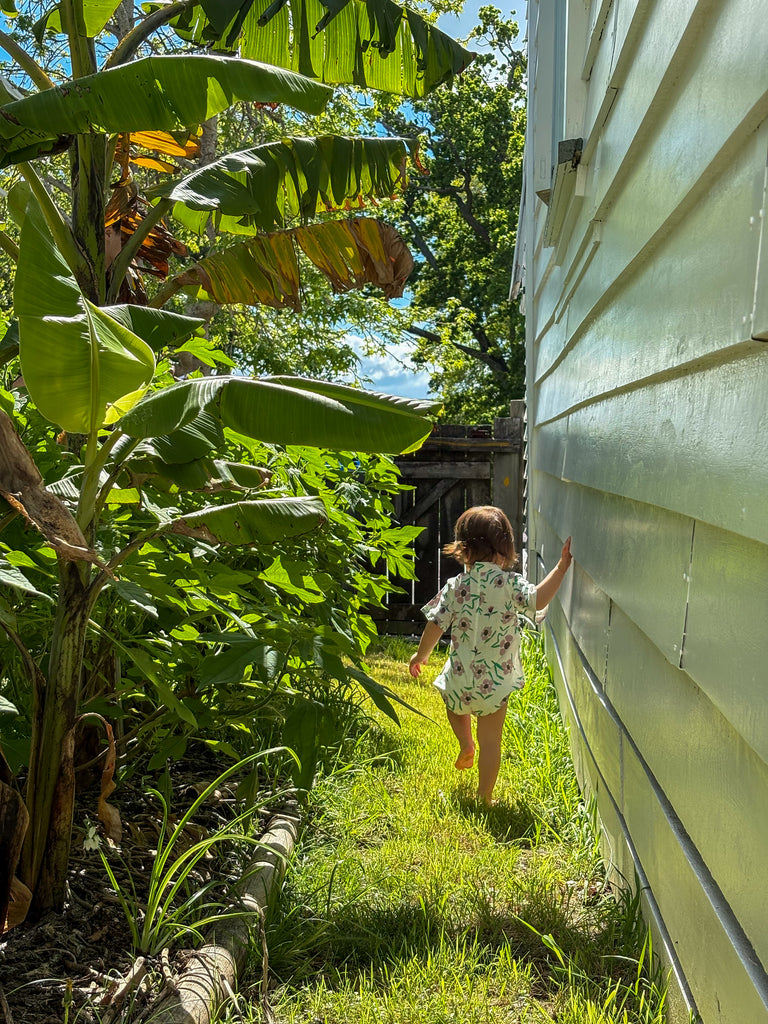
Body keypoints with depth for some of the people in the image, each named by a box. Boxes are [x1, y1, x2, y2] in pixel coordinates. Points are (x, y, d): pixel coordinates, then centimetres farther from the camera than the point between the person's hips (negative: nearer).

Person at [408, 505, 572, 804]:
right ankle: (484, 798, 20)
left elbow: (436, 625, -2)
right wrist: (562, 566, -21)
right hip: (496, 683, -2)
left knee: (455, 706, 37)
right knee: (491, 743, 12)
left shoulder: (455, 586, -5)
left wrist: (421, 655, 14)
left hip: (460, 678, 2)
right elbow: (537, 600, -27)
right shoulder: (509, 583, -12)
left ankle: (466, 744, 24)